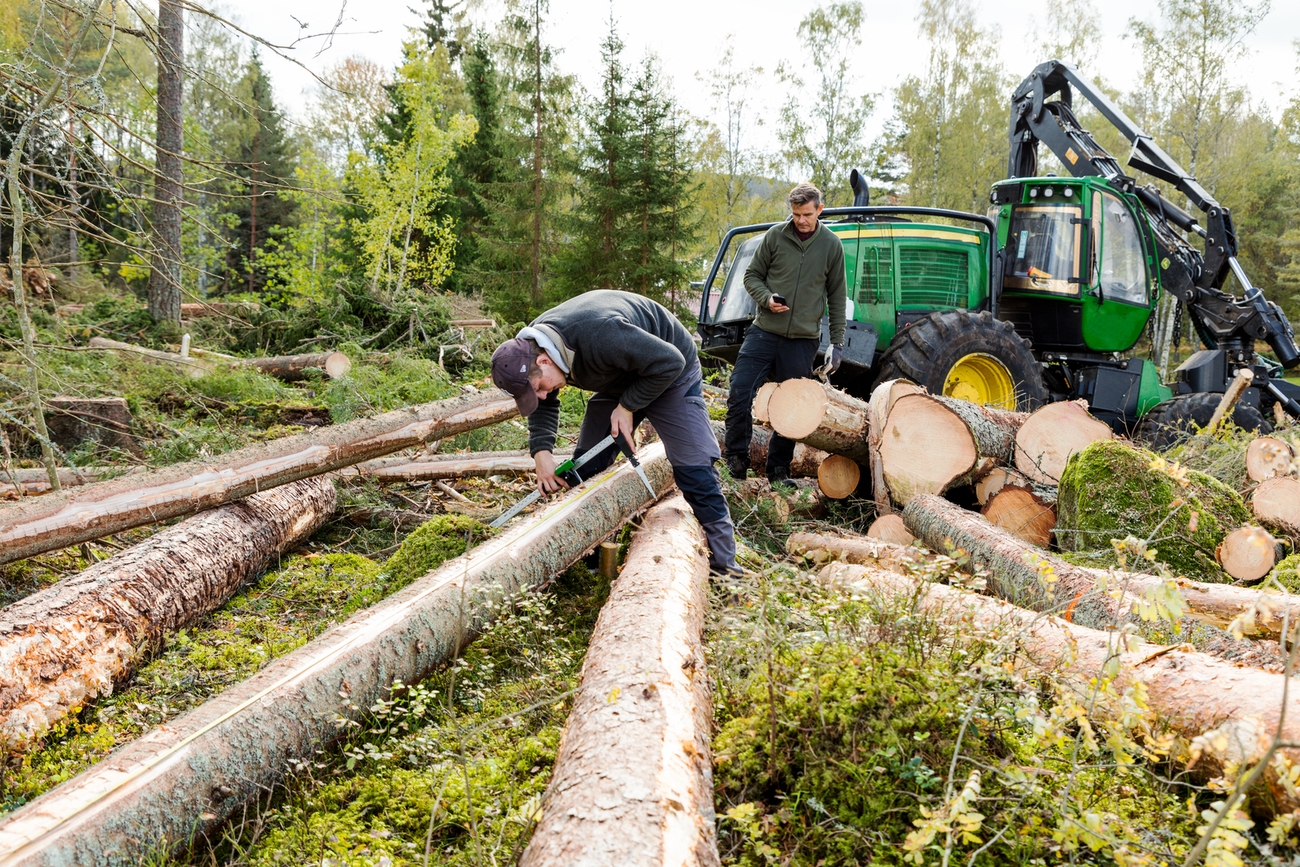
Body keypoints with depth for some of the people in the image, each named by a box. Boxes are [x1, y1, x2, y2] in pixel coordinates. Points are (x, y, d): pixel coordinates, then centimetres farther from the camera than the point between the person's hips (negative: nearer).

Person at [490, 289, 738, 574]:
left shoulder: (599, 335, -43)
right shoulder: (530, 346, -18)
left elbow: (669, 362, -33)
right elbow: (544, 406, -2)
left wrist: (627, 407, -27)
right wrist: (541, 452, -17)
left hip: (669, 373, -7)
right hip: (618, 379, 7)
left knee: (693, 469, -13)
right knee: (586, 469, 1)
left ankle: (724, 564, -4)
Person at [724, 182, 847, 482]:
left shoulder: (831, 244, 3)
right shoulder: (775, 235, 0)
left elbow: (836, 296, 8)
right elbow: (752, 275, 7)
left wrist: (837, 343, 5)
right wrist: (766, 299, -14)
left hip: (803, 340, 1)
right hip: (764, 332, 0)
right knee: (739, 395, -8)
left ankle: (779, 469, 19)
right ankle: (736, 461, 7)